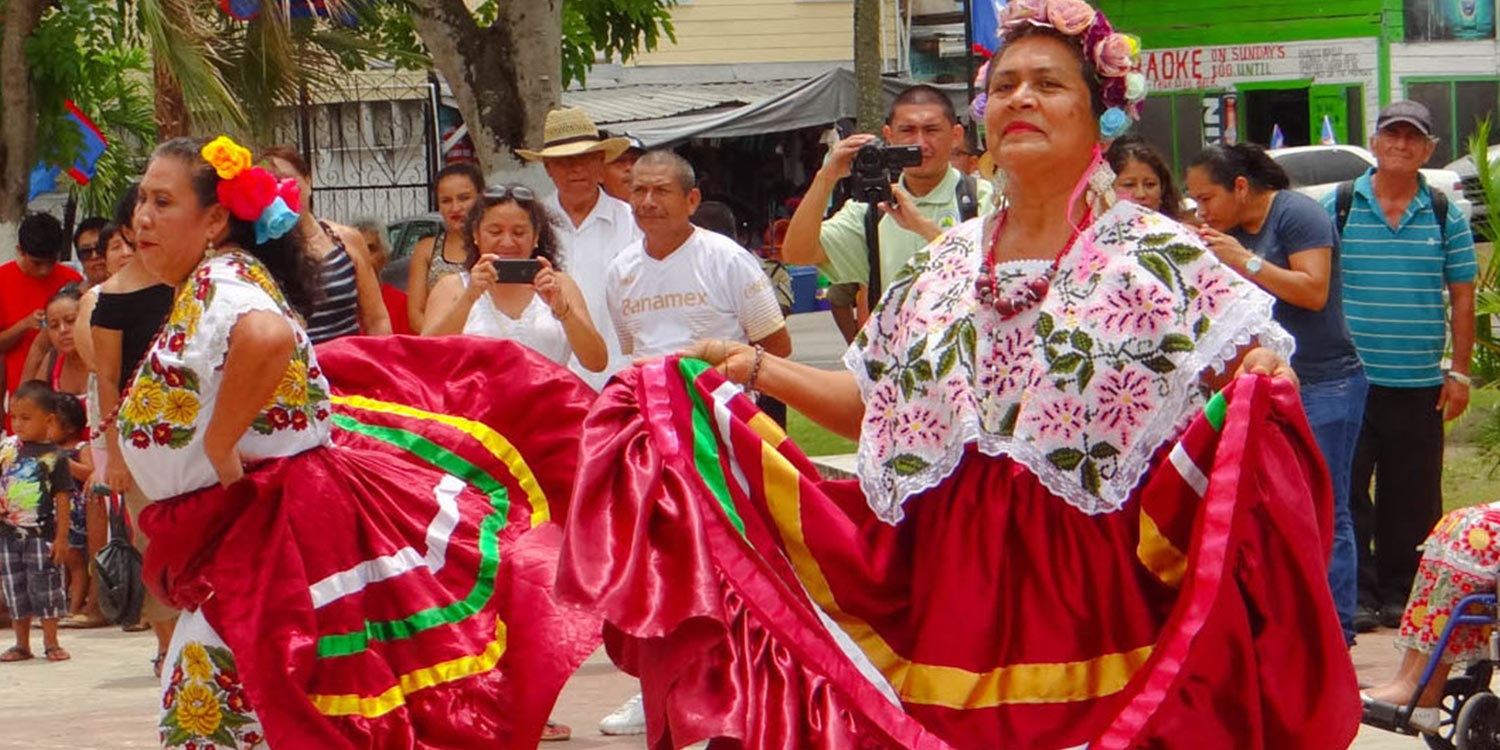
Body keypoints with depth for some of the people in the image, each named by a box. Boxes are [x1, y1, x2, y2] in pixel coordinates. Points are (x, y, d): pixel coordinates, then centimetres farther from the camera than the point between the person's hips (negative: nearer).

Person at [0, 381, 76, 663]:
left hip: (41, 534, -4)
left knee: (46, 588, 1)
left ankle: (51, 643, 12)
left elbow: (62, 499, -6)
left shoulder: (53, 456, -7)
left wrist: (61, 538, -9)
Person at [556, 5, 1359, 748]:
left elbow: (1249, 363, -5)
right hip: (957, 589, 4)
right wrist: (757, 369, 13)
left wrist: (1260, 378, -26)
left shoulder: (1158, 257, 0)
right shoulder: (942, 266, 13)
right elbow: (878, 407, 19)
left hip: (1094, 596, -4)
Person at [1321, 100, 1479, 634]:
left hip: (1420, 385, 1)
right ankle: (1356, 594, 4)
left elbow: (1462, 297, 10)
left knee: (1413, 499, 6)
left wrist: (1460, 372, 4)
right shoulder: (1338, 208, 3)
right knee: (1347, 491, -3)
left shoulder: (1446, 217, 7)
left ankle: (1399, 594, 16)